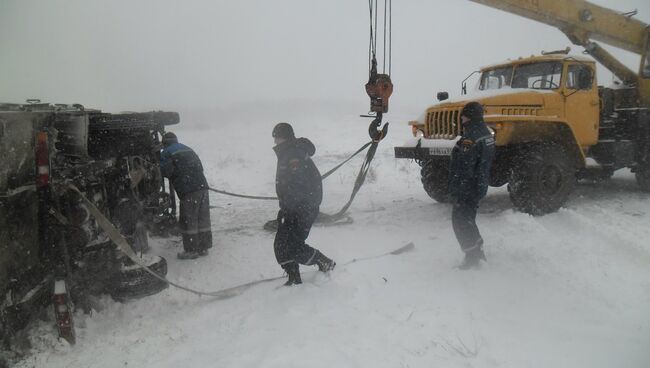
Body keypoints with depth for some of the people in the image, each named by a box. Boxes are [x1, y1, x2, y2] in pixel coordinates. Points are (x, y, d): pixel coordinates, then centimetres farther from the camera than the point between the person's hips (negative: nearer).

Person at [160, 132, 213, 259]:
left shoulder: (166, 153, 3)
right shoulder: (188, 149, 25)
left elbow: (165, 171, -10)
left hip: (188, 191, -7)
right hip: (202, 186, 7)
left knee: (188, 221, 1)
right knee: (203, 219, 11)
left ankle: (191, 250, 6)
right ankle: (203, 247, 18)